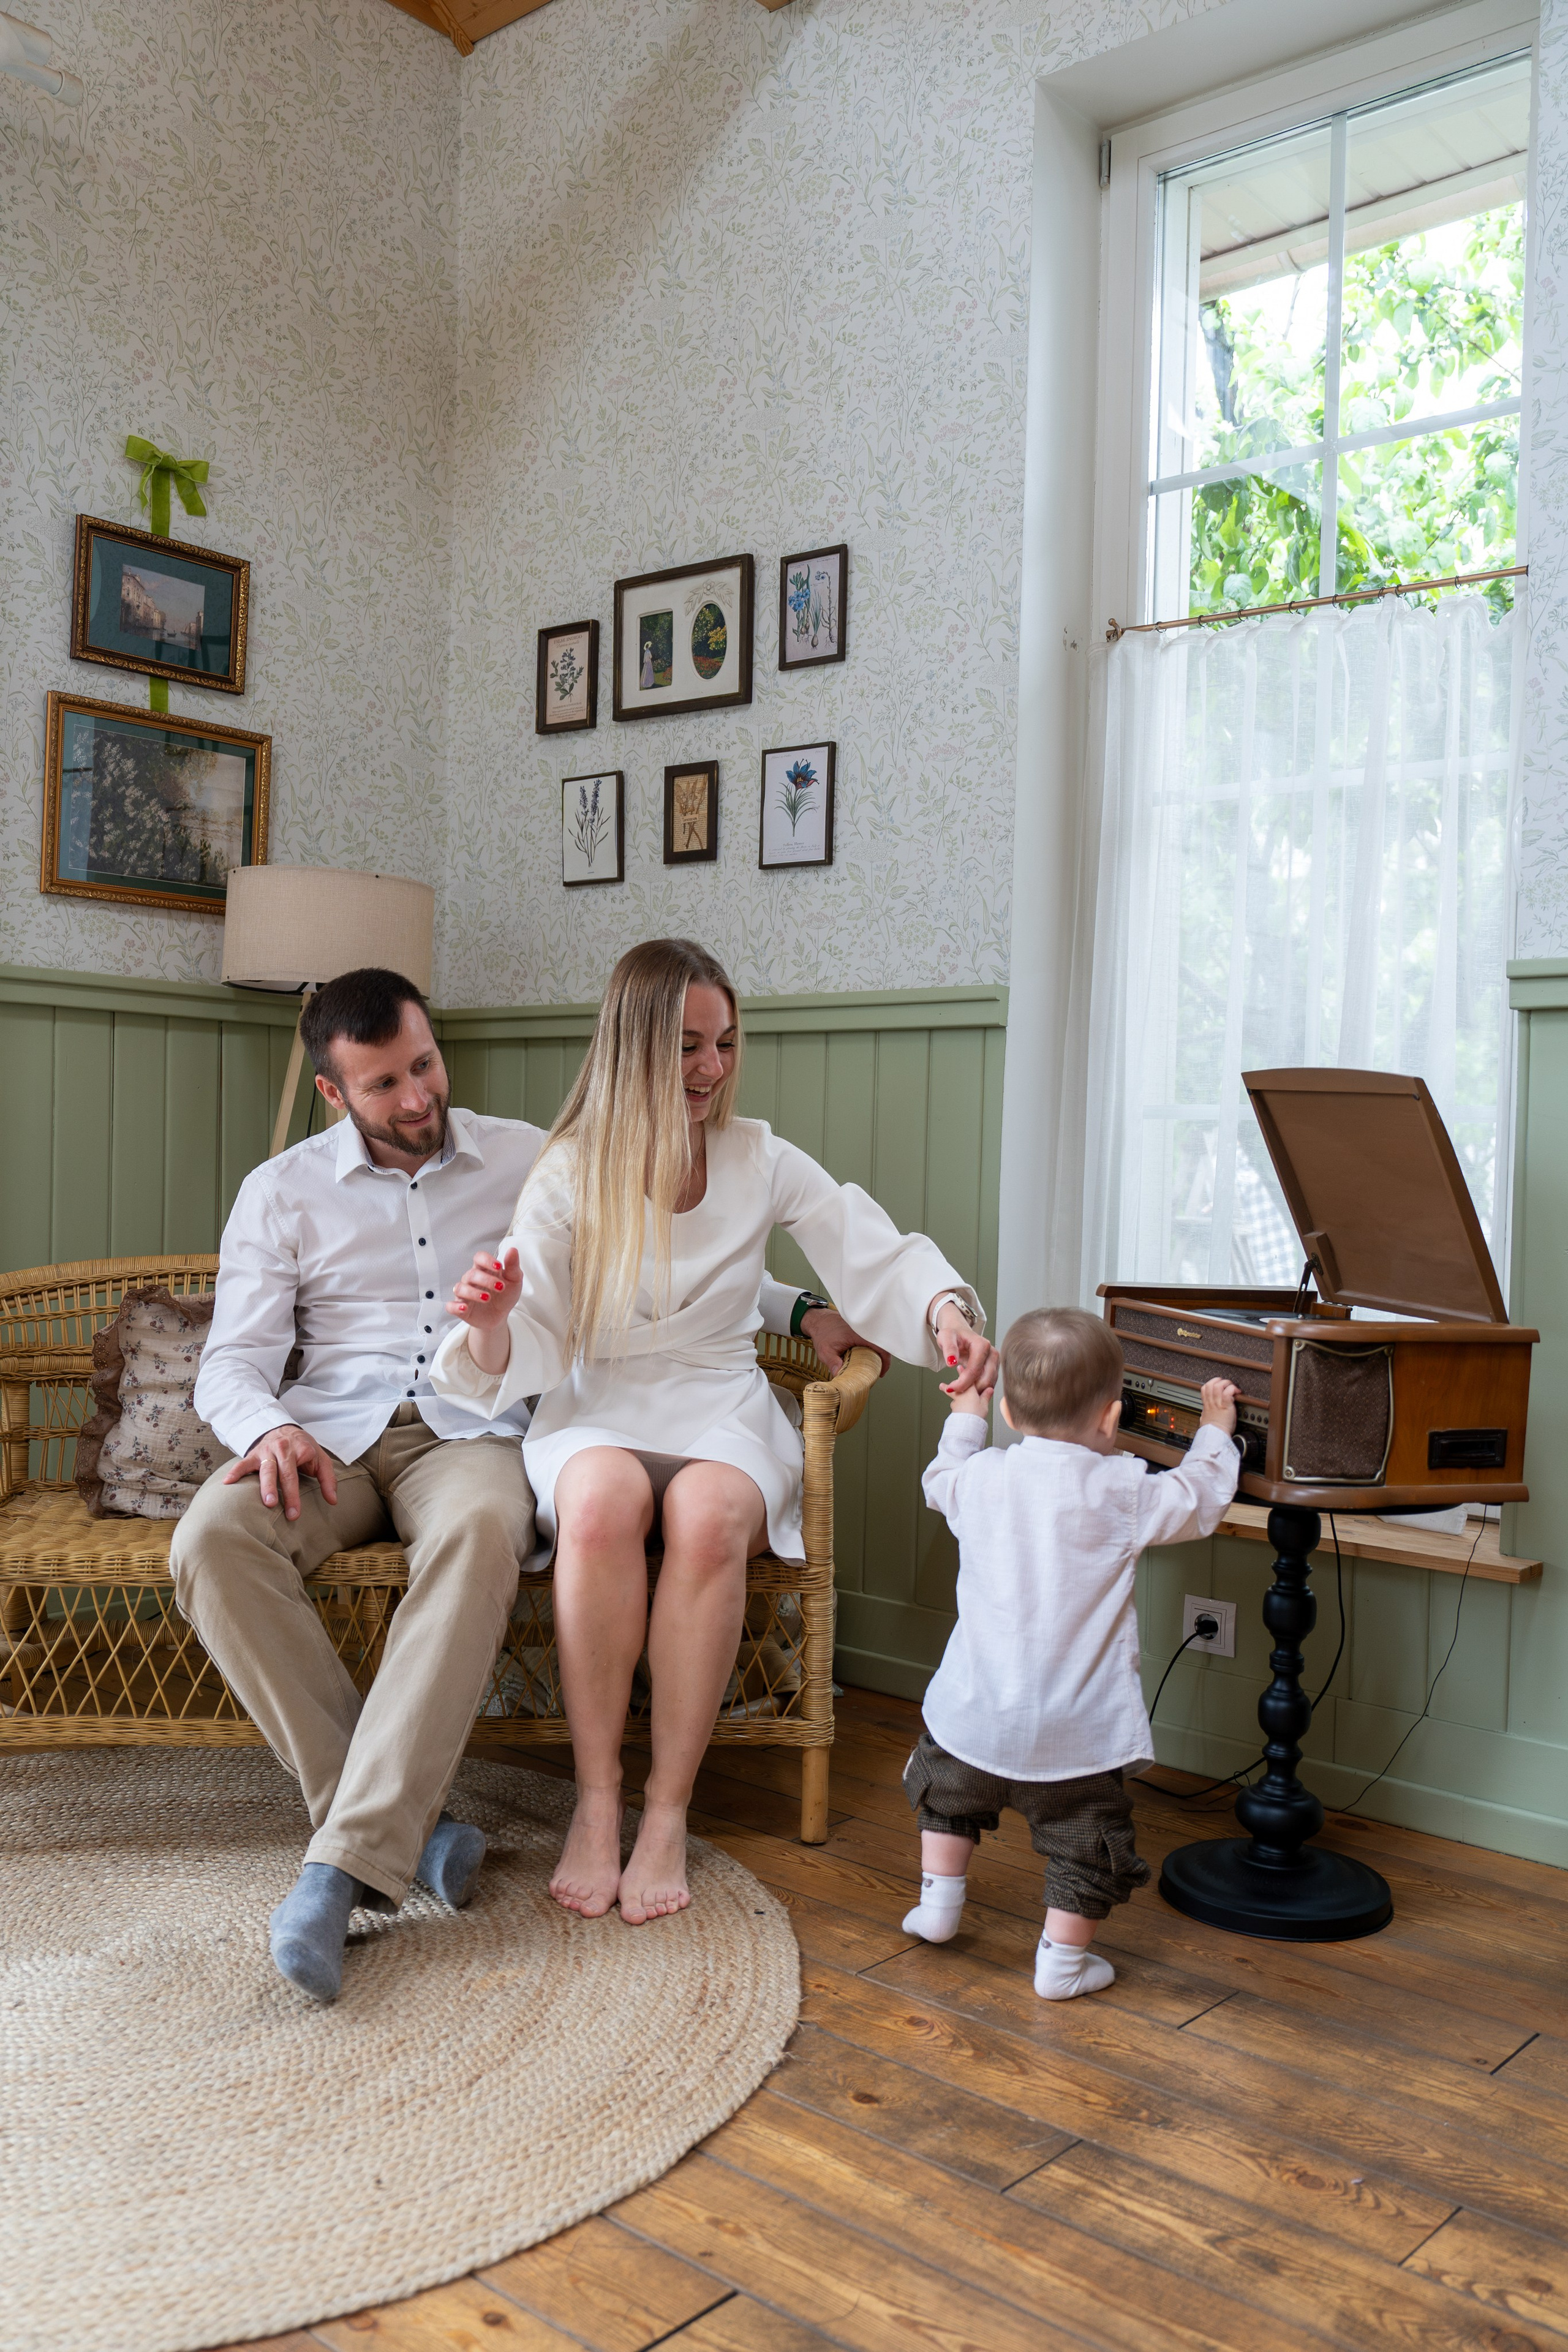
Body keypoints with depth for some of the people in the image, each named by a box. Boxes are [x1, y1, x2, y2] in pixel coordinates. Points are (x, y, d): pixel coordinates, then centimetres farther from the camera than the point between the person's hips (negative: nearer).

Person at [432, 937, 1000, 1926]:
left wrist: (947, 1308, -19)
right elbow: (525, 1357, -4)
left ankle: (669, 1810, -19)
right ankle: (597, 1802, -20)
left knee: (710, 1515, -34)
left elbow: (879, 1257, 3)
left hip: (724, 1408, 1)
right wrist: (489, 1324, -28)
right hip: (600, 1409, -1)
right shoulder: (570, 1175, -2)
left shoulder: (761, 1161, 3)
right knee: (602, 1501, -36)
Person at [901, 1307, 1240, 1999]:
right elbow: (1200, 1500, 2)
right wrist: (1216, 1430, 18)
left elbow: (941, 1477, 18)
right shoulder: (1122, 1494, -14)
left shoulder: (979, 1479, -6)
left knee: (950, 1792, 31)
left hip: (975, 1710, 4)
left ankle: (938, 1901, 37)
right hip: (1075, 1728, -3)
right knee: (1083, 1838, 14)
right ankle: (1062, 1961, 20)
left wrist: (964, 1416, 35)